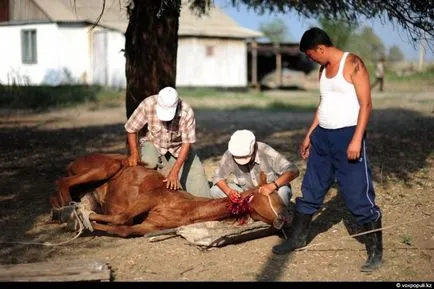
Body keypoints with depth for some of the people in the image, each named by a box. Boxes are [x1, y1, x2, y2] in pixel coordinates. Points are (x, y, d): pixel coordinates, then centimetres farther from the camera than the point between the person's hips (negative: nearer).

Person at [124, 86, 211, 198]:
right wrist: (134, 153, -28)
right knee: (151, 162, -30)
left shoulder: (187, 112, -29)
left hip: (178, 147, 0)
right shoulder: (148, 104, -28)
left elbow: (187, 143, -25)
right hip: (153, 143, 0)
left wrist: (174, 171, -31)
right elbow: (131, 129, -15)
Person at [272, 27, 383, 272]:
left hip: (347, 136, -8)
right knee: (311, 190, 15)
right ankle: (298, 238, 30)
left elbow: (366, 104, -15)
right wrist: (309, 135, 21)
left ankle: (375, 251, 7)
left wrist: (357, 139, -21)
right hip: (323, 137, 8)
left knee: (358, 196, -4)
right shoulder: (324, 69, 13)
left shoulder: (353, 64, -11)